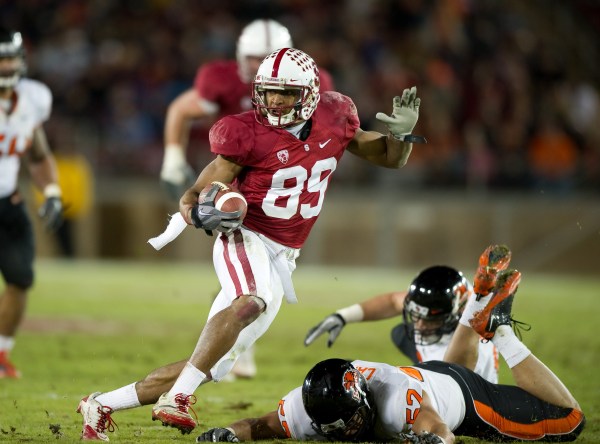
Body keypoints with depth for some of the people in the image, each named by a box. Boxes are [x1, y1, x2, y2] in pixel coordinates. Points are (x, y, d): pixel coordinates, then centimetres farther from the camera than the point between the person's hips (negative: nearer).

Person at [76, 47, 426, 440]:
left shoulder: (333, 121, 3)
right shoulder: (247, 135, -11)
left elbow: (390, 159, 17)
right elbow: (194, 197, -8)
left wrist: (401, 132, -5)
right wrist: (200, 212, -31)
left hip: (282, 260, 5)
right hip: (246, 241, -5)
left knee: (212, 366, 3)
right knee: (251, 302, -40)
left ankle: (103, 405, 12)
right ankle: (176, 398, -40)